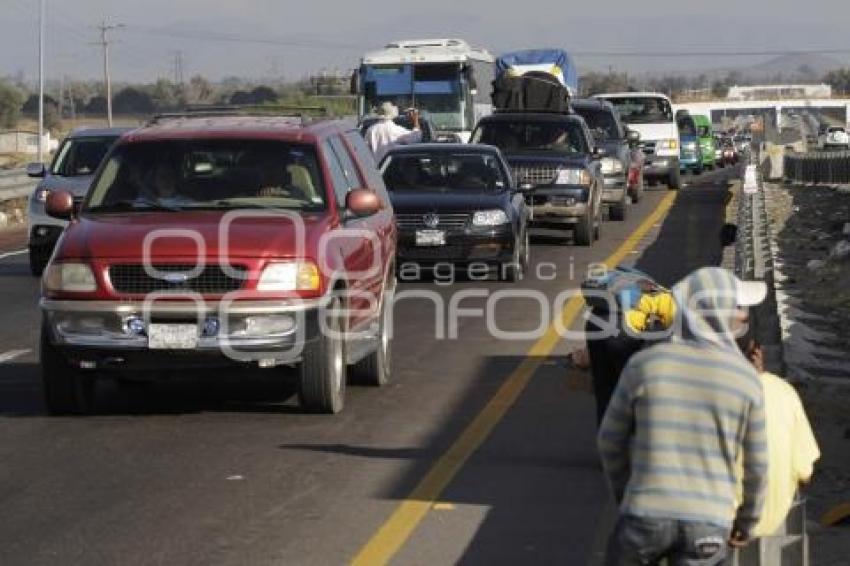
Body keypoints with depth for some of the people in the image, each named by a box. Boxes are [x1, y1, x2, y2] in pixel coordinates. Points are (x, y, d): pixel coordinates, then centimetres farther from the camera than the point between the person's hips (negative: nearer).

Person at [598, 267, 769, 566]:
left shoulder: (644, 364, -7)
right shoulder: (746, 379, -7)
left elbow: (611, 439, 3)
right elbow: (756, 465, 1)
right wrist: (746, 523, 18)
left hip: (648, 513, 0)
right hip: (708, 523, 0)